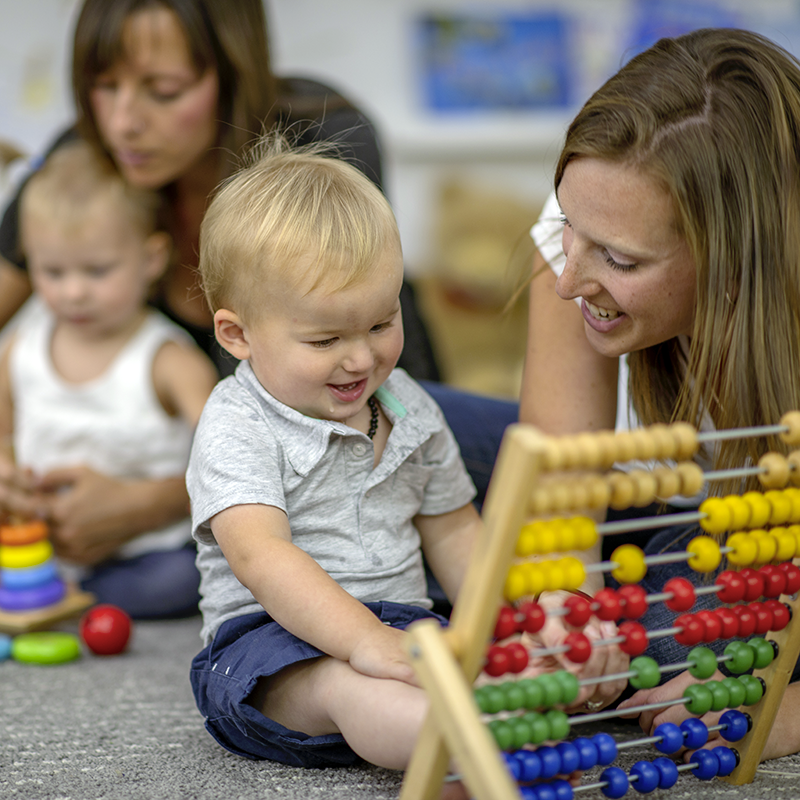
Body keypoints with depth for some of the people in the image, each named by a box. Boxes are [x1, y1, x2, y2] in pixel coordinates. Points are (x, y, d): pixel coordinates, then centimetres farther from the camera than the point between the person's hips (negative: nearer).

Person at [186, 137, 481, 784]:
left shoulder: (410, 410, 11)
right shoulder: (236, 430, -10)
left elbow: (452, 532, 21)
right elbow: (262, 558, -24)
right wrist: (365, 640, -37)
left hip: (404, 628, 8)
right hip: (272, 641, -8)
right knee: (346, 682, -39)